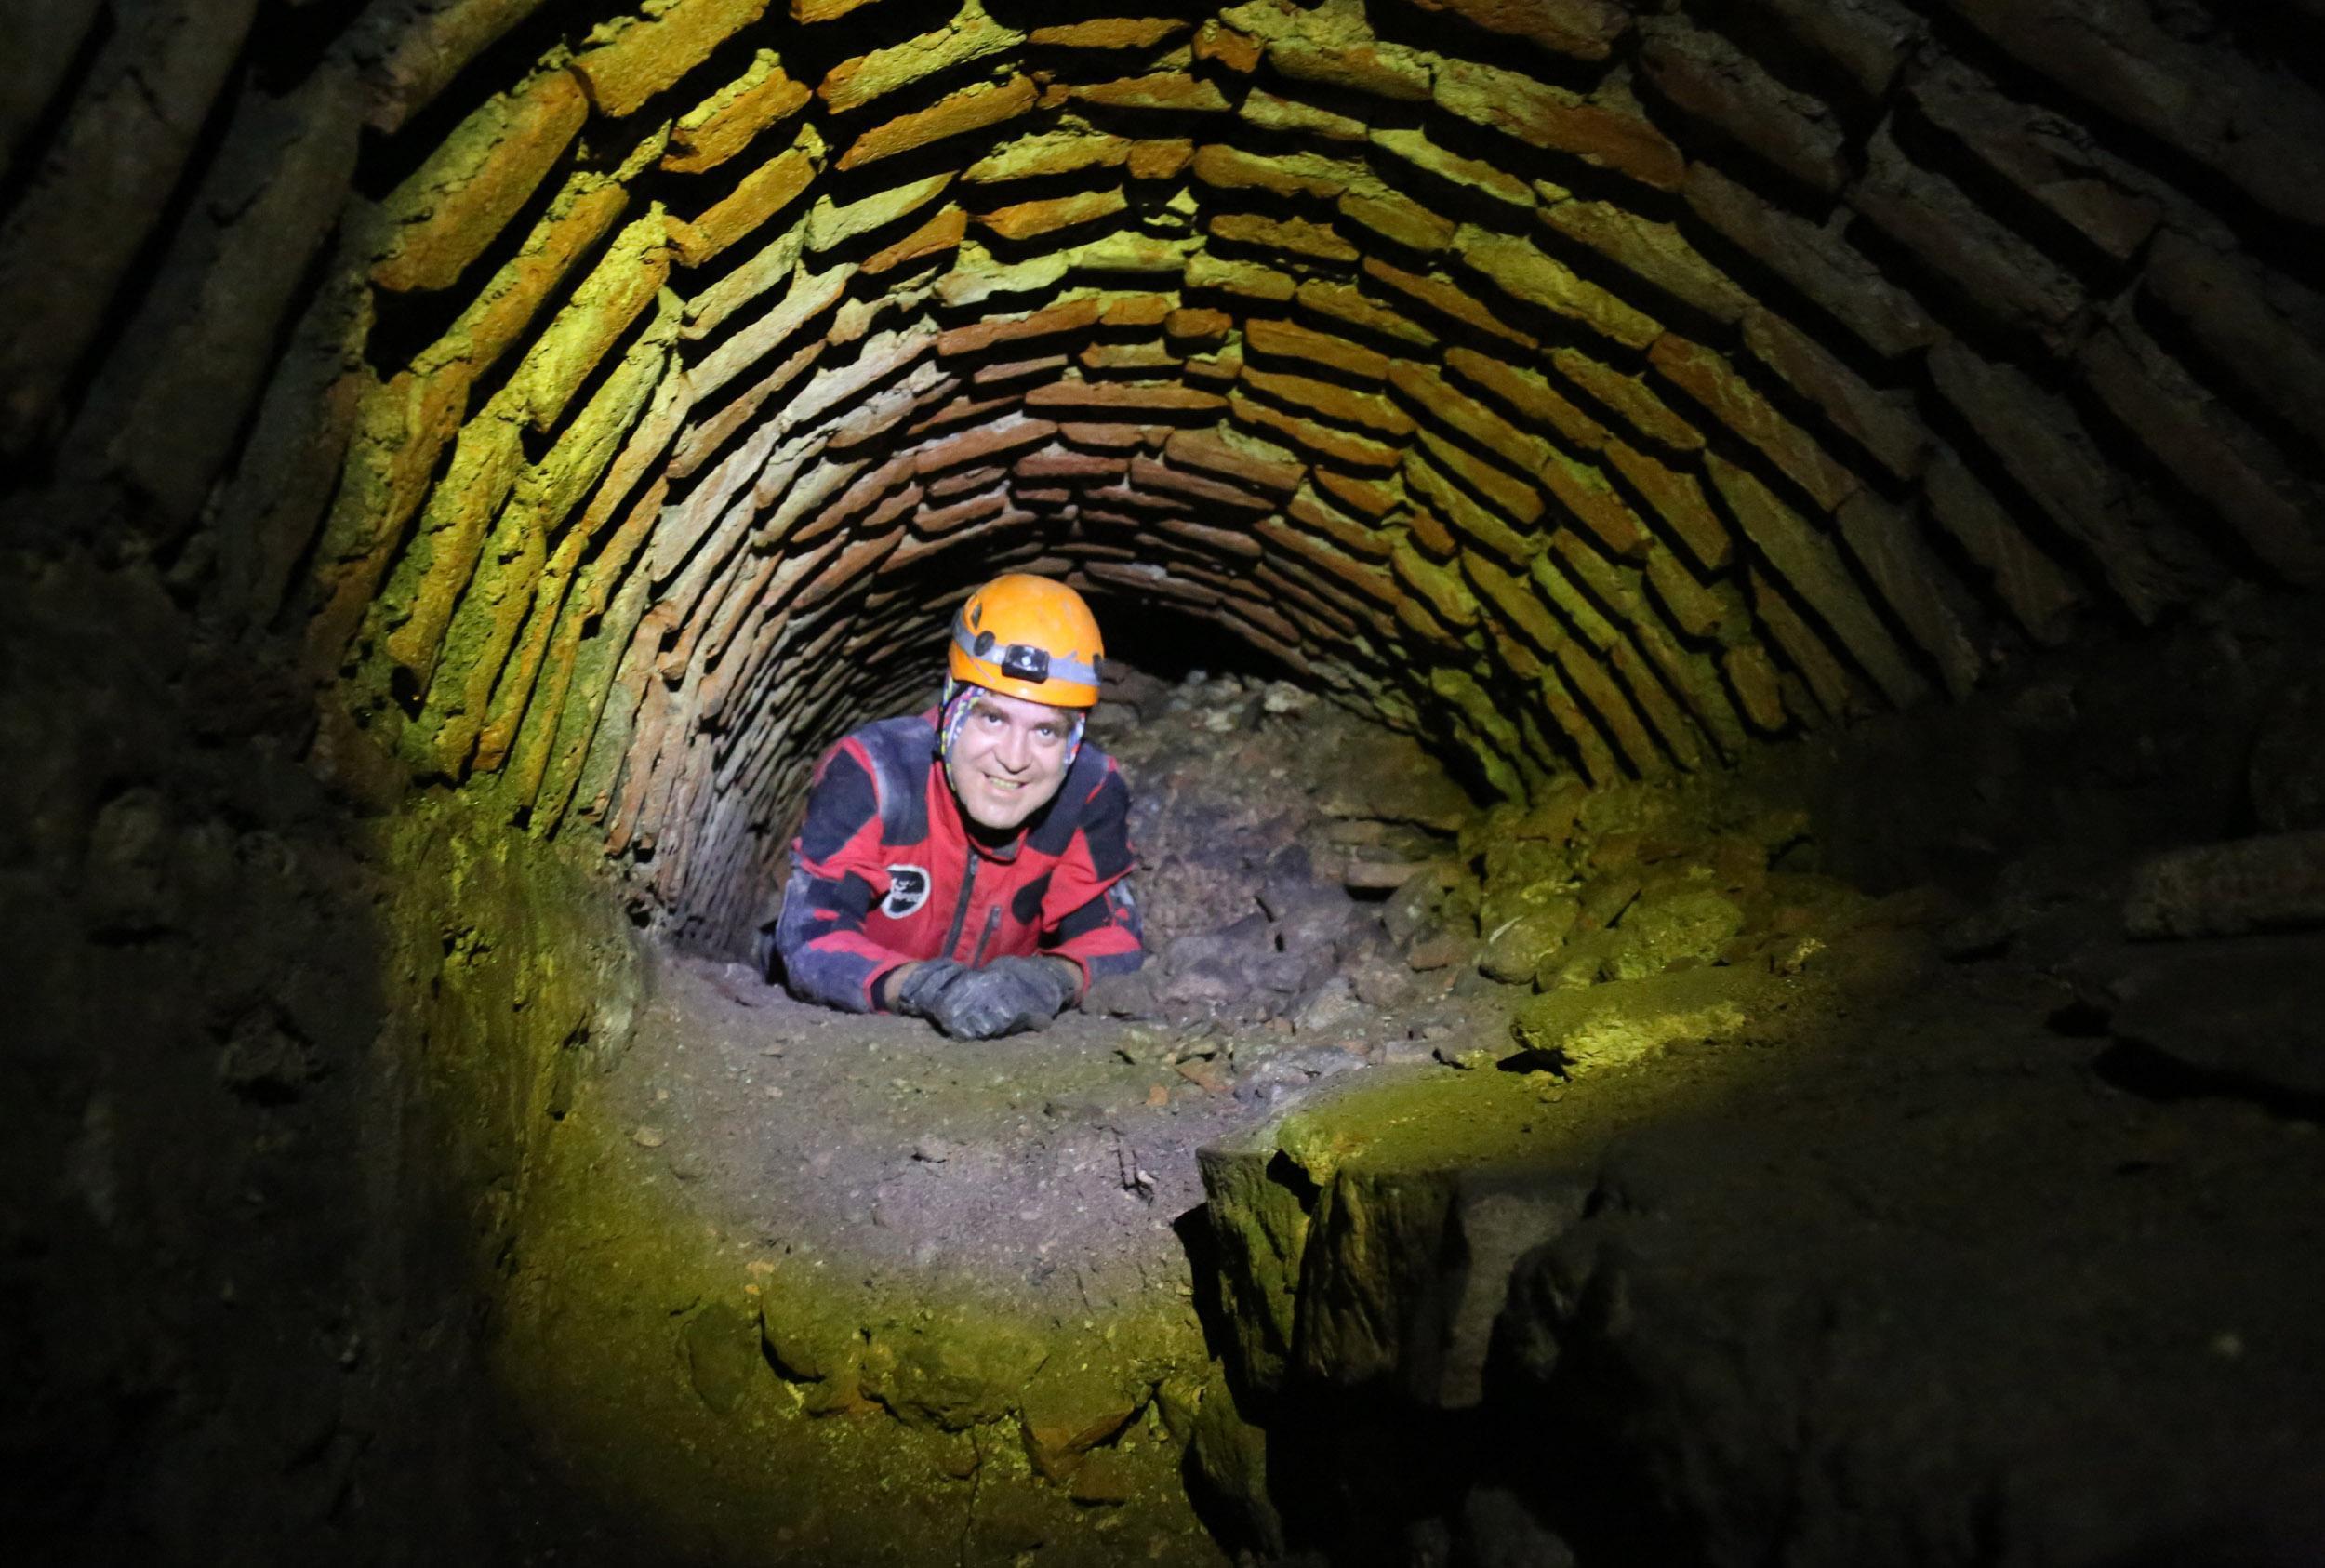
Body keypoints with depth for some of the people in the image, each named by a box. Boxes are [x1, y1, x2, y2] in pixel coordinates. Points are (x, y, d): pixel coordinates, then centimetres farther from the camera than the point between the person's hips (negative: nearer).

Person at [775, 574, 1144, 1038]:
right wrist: (924, 987, -46)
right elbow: (809, 942, -28)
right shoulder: (869, 776, -24)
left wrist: (1055, 978, -35)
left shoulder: (1091, 793, -16)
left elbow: (1115, 939, -13)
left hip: (1000, 1039, 2)